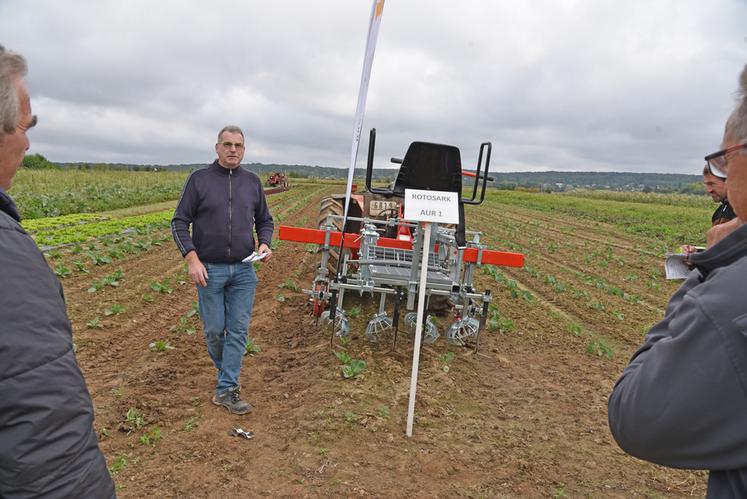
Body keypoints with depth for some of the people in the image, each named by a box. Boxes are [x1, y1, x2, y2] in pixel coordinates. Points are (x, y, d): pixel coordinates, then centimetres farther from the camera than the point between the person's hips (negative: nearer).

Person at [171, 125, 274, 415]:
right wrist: (192, 259, -12)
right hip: (210, 270, -2)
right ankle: (226, 371, 35)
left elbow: (264, 220, 15)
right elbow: (179, 222, -2)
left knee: (238, 331, 2)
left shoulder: (252, 182, 6)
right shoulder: (199, 179, -2)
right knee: (214, 330, 8)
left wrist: (265, 244, -5)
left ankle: (226, 390, 11)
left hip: (243, 271, 2)